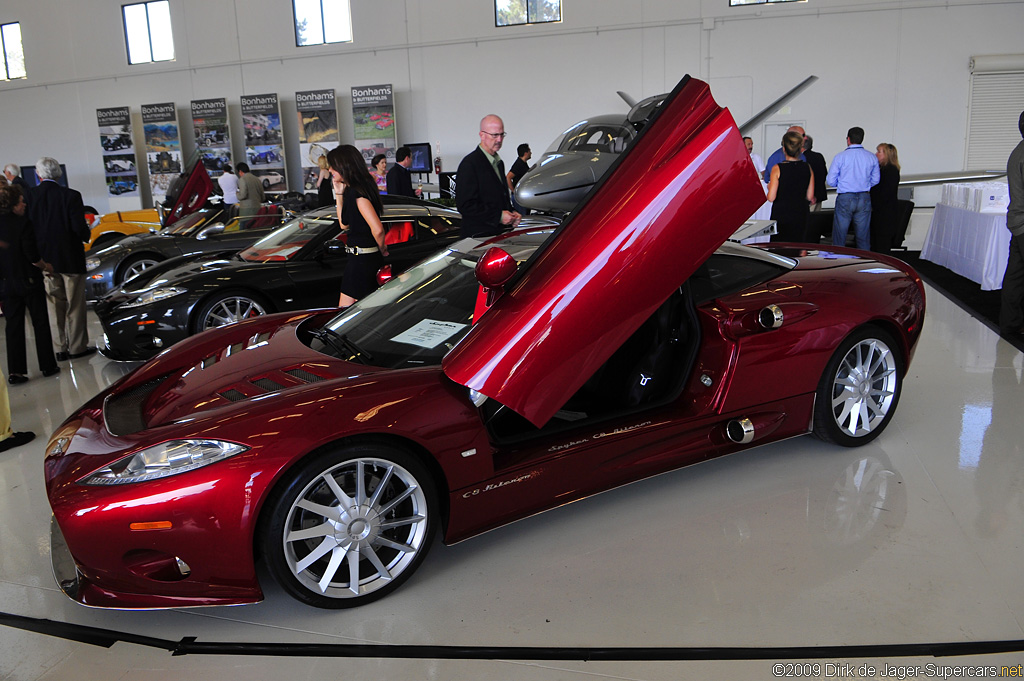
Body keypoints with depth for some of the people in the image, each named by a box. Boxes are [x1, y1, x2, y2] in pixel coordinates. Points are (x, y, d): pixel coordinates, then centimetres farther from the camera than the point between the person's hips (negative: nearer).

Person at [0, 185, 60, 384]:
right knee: (40, 324, 7)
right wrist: (46, 267, -2)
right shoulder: (23, 223, -16)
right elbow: (32, 255, -18)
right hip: (29, 281, -5)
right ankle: (48, 365, 13)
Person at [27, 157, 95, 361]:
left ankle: (62, 347, 21)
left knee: (57, 305, 15)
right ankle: (77, 347, 12)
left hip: (45, 259, 4)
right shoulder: (71, 196, -15)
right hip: (71, 259, -3)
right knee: (75, 305, 7)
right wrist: (87, 236, 5)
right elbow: (80, 228, -17)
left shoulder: (29, 195, -5)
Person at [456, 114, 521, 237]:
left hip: (500, 232, 8)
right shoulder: (469, 164, -10)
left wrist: (511, 214, 7)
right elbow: (465, 205, -16)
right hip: (480, 235, -8)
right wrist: (498, 216, -17)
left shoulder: (498, 162, 18)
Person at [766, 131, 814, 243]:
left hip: (781, 216, -3)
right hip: (800, 215, 3)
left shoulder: (778, 168, -11)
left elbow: (771, 198, -13)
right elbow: (810, 196, 4)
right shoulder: (807, 168, 0)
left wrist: (769, 188, 7)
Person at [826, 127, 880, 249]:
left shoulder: (840, 156, -6)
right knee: (863, 236, 9)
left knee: (839, 236, 3)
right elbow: (875, 181, 9)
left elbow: (830, 181, -5)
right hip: (864, 198, 3)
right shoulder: (872, 157, 3)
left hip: (845, 199, -3)